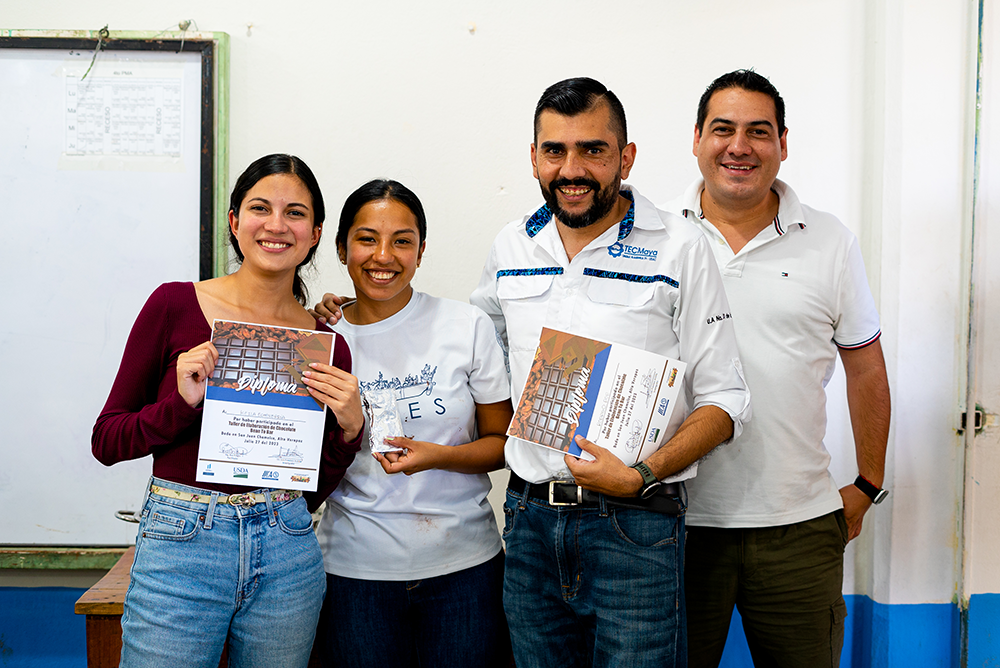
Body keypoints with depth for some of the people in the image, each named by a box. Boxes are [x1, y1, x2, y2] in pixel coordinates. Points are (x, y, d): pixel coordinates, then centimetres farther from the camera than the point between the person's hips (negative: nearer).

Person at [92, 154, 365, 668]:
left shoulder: (326, 345, 2)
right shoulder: (174, 306, -4)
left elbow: (314, 490, 8)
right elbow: (106, 441, 1)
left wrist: (349, 428, -9)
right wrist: (181, 403, -16)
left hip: (287, 557, 2)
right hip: (181, 545, -2)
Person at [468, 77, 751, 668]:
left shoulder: (679, 249, -5)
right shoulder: (511, 248, 7)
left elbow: (725, 400, -5)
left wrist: (643, 476, -18)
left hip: (635, 528, -4)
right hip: (529, 517, 4)